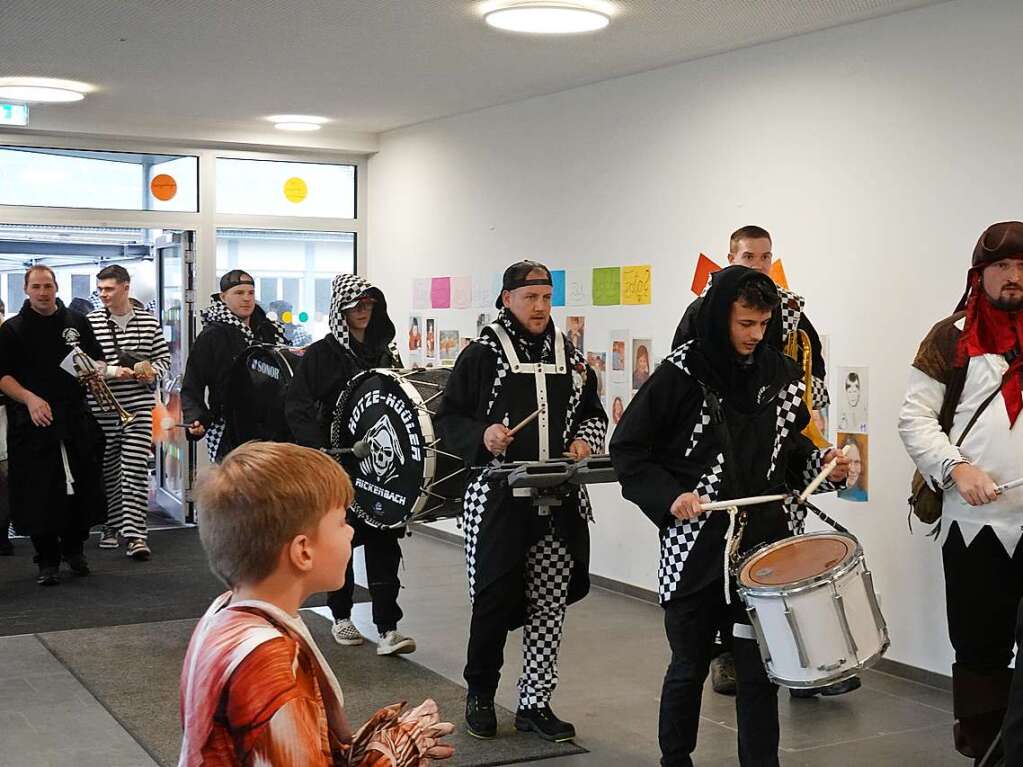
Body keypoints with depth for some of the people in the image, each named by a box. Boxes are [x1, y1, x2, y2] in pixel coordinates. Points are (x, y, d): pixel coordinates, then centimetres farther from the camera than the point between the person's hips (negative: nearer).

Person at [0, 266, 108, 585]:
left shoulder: (77, 323, 12)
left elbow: (98, 359, 20)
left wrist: (98, 370, -4)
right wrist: (30, 399, -16)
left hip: (77, 420, 3)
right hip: (32, 425, -2)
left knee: (82, 487, 6)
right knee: (39, 493, -3)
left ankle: (74, 549, 25)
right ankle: (47, 561, 9)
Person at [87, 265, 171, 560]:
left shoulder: (149, 322, 7)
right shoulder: (89, 322, 1)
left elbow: (164, 358, 14)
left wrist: (152, 370, -8)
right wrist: (111, 372, -16)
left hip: (139, 406, 0)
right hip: (102, 407, 0)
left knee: (136, 470, -7)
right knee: (107, 471, 10)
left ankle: (134, 533, -8)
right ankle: (111, 525, 26)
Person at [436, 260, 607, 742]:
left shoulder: (570, 357, 12)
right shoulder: (483, 354, -1)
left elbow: (593, 413, 22)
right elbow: (449, 418, 0)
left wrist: (586, 438, 1)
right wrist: (481, 435, -18)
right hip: (498, 500, -4)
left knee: (550, 605, 6)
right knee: (494, 600, -2)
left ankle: (535, 704, 18)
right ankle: (480, 695, 20)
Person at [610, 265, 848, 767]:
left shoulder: (780, 373, 4)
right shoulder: (681, 375, -8)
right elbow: (628, 449, -4)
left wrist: (821, 465, -2)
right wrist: (668, 496, -17)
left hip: (765, 544, 3)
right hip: (696, 548, -2)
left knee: (759, 670, 4)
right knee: (689, 666, 13)